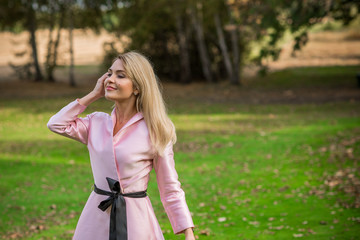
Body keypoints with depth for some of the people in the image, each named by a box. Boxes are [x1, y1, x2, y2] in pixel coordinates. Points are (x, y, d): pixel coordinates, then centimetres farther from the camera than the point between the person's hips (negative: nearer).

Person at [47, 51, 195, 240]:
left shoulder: (154, 132, -7)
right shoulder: (97, 123, 6)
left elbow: (170, 190, -5)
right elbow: (56, 124, -2)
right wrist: (93, 95, 1)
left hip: (135, 220, -4)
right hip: (96, 219, 4)